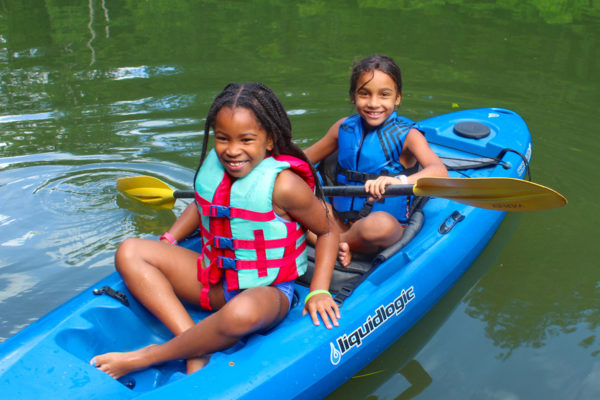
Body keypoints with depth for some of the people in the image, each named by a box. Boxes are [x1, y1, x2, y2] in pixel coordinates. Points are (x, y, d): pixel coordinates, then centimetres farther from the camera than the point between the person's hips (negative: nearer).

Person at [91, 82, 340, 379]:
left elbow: (328, 230, -8)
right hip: (212, 280, 7)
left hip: (267, 290, -6)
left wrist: (318, 291, -15)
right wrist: (167, 241, 7)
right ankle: (195, 350, -19)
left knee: (242, 313, -44)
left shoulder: (283, 185, -20)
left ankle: (148, 357, -17)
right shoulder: (213, 164, -3)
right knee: (129, 252, -6)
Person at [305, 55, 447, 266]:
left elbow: (440, 171, -29)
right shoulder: (344, 128, 4)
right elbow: (305, 158, 15)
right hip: (342, 220, 4)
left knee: (380, 224, -39)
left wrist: (400, 180, -49)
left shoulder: (407, 135, -10)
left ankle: (339, 240, -10)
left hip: (390, 226, -4)